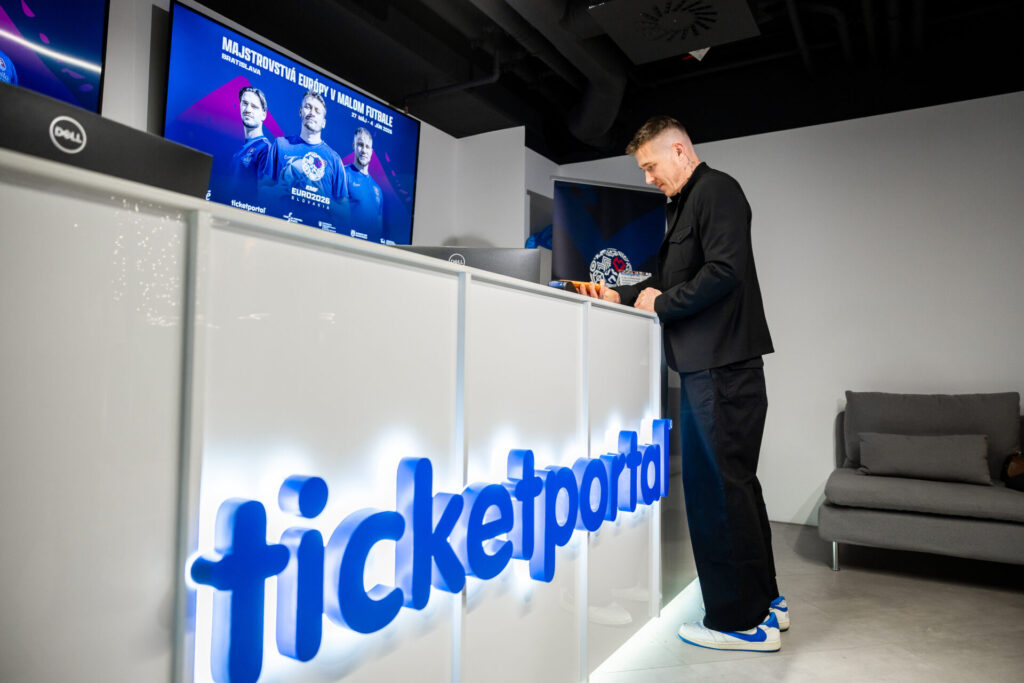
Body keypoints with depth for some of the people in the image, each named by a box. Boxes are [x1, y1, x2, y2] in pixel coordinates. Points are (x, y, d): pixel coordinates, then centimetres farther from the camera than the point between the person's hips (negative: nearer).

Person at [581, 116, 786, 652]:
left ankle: (744, 620, 8)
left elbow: (724, 272, -20)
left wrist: (661, 304, -10)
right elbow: (672, 278, 23)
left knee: (718, 485, -5)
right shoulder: (684, 204, 22)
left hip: (722, 365, -10)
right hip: (707, 365, 10)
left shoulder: (717, 190, -7)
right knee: (732, 481, 15)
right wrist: (621, 296, 12)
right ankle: (762, 599, 29)